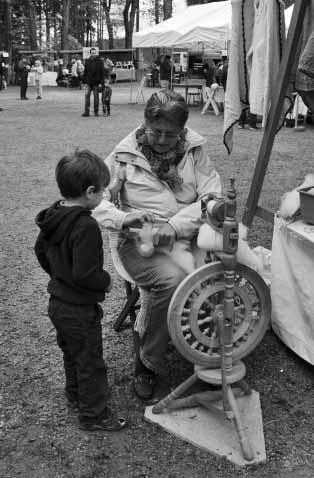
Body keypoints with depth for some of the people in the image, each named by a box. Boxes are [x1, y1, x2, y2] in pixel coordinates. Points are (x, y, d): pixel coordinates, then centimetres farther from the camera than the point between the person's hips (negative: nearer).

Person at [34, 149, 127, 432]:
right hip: (80, 311, -9)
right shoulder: (85, 226, -30)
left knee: (72, 353, 28)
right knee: (90, 363, 9)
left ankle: (76, 396, 48)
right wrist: (106, 281, -13)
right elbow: (85, 274, -31)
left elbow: (41, 251, 12)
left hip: (58, 302, 9)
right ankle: (94, 414, 24)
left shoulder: (53, 217, -2)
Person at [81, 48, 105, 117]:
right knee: (87, 95, -5)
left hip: (96, 82, -2)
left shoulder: (100, 61, -1)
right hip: (89, 82, 2)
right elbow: (85, 72, 11)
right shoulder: (88, 61, 7)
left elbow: (102, 72, -3)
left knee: (96, 96, 4)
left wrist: (101, 82, -10)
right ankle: (86, 111, -3)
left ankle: (96, 111, 13)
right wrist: (84, 81, 5)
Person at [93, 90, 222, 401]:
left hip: (189, 236, 3)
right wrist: (122, 218, -23)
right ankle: (146, 366, -11)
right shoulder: (126, 154, 1)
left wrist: (175, 224, -18)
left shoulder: (194, 150, 6)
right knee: (173, 278, -34)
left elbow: (213, 196, -2)